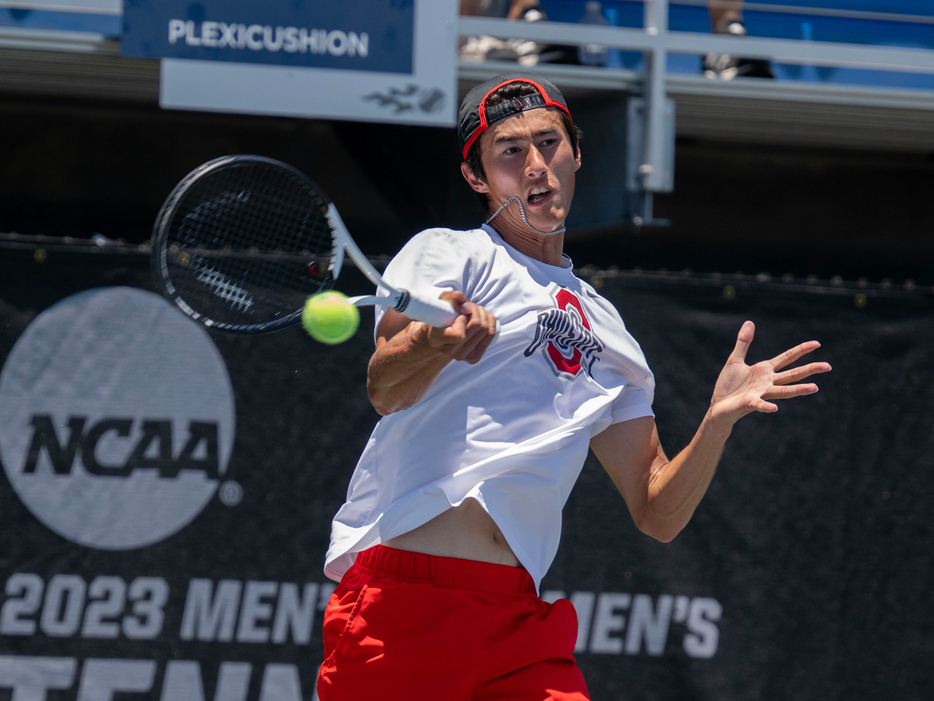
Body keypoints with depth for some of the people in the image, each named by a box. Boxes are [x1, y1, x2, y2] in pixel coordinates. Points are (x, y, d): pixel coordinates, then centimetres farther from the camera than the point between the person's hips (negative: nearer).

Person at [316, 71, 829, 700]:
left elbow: (657, 513, 17)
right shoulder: (446, 253, 7)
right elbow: (384, 389, -12)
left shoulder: (608, 334, 21)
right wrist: (435, 342, -34)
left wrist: (719, 418, 0)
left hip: (521, 621, 4)